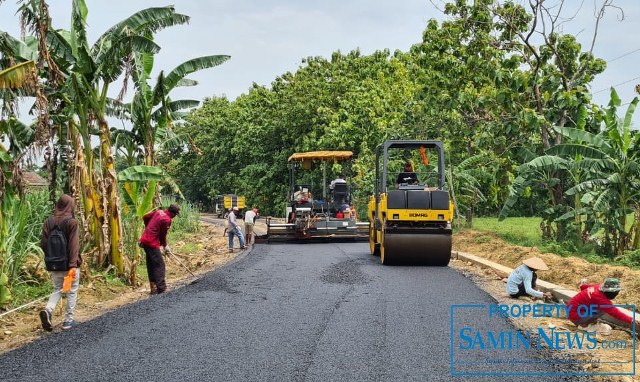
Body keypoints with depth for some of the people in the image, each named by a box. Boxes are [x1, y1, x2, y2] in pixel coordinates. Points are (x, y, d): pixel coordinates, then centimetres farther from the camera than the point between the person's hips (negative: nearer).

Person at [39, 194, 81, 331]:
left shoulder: (48, 222, 1)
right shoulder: (71, 222, -13)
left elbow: (43, 244, 3)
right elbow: (73, 245, -19)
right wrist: (73, 265, -20)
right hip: (69, 264, -4)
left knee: (57, 290, 18)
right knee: (72, 292, 9)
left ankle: (48, 310, -8)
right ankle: (68, 320, 13)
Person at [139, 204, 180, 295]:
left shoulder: (158, 211, 7)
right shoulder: (167, 220, -17)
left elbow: (145, 217, 18)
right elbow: (162, 235, -8)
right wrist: (165, 246, 9)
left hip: (145, 240, 9)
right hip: (152, 243, -9)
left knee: (151, 265, 13)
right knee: (160, 265, -3)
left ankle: (153, 288, 18)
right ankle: (161, 288, -4)